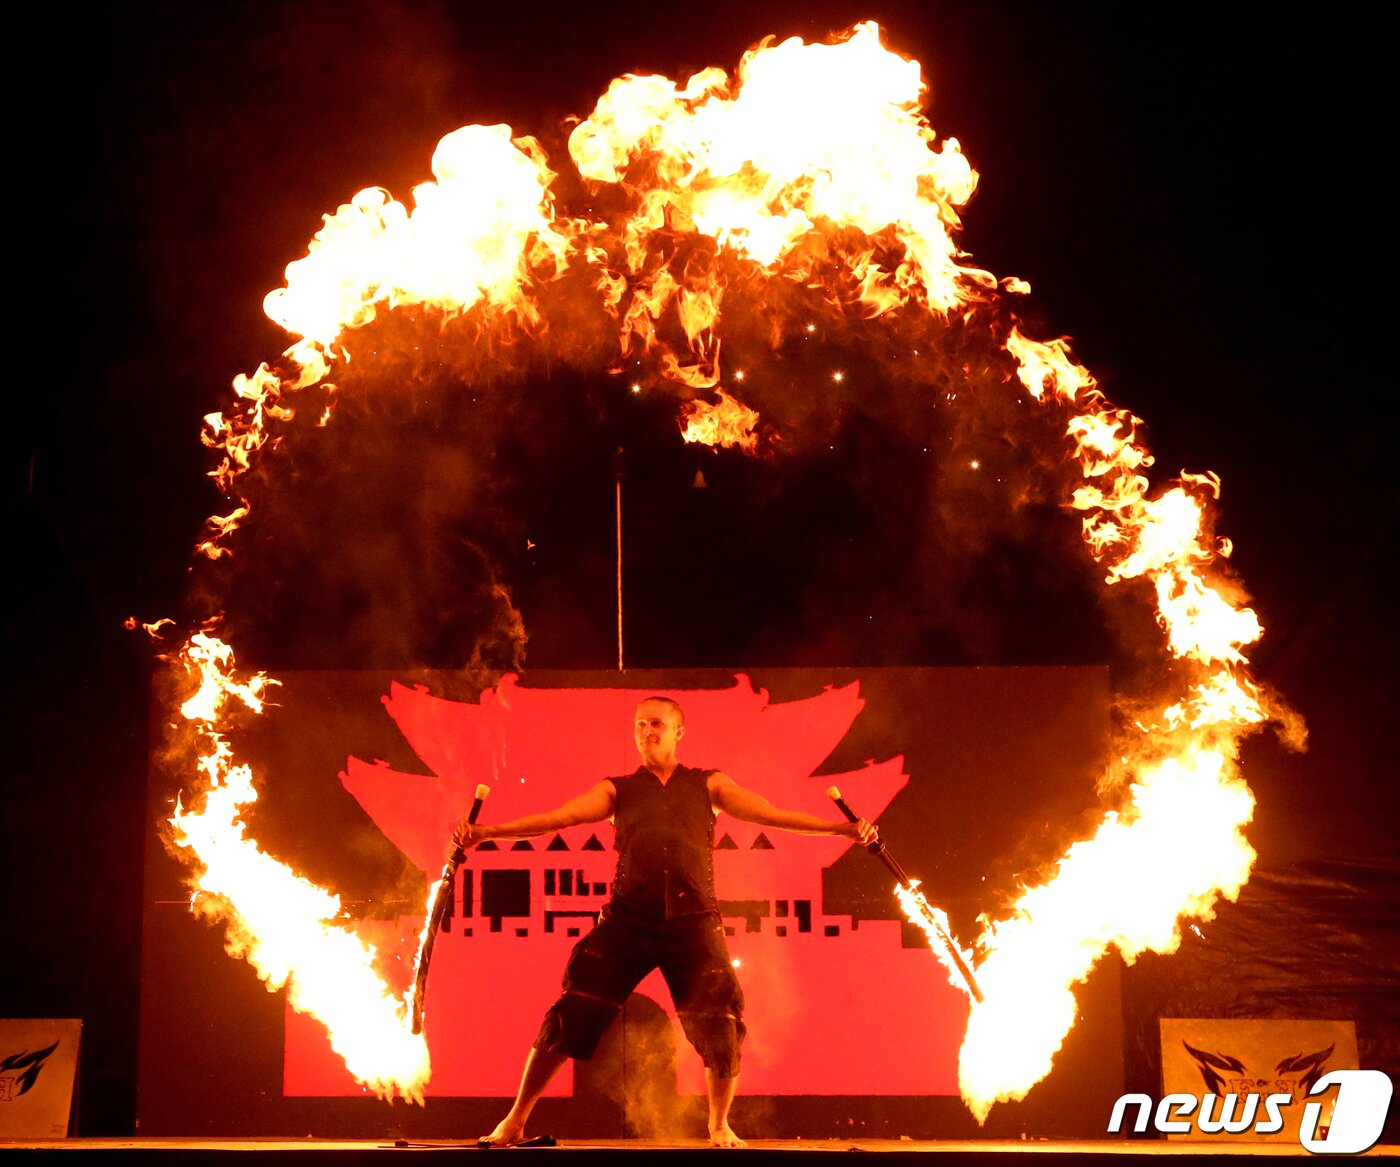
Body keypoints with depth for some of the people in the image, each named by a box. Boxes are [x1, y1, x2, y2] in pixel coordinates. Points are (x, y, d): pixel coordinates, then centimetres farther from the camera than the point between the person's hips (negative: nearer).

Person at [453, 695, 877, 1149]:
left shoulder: (708, 785, 15)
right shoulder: (617, 790, 15)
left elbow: (769, 813, 7)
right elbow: (556, 818, 4)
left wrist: (841, 827, -4)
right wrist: (487, 831, -8)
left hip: (693, 923, 0)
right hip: (627, 920, 0)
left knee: (720, 1028, -2)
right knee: (571, 1018, -6)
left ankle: (720, 1126, 22)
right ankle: (515, 1120, 6)